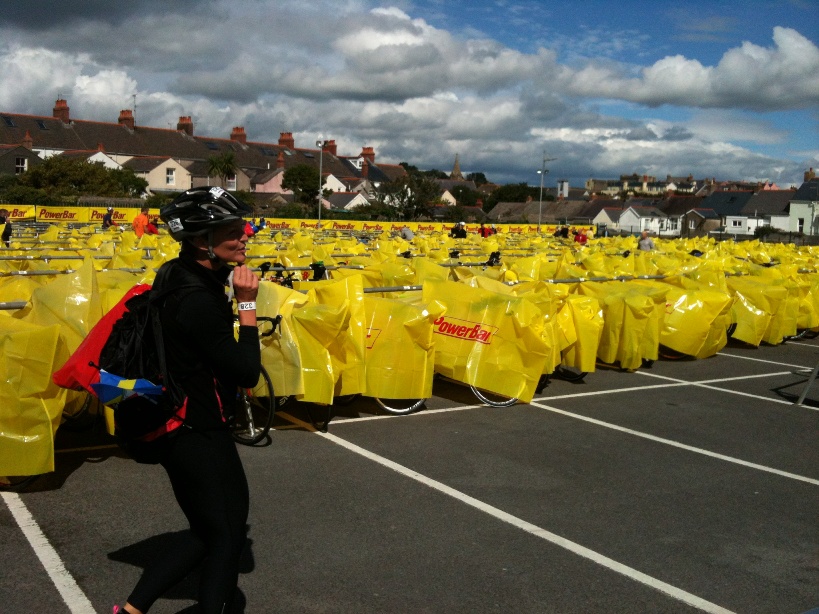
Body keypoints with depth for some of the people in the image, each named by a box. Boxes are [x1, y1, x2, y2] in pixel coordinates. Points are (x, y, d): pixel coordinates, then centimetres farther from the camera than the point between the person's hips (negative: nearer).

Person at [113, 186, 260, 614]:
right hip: (198, 435, -10)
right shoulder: (199, 299, -27)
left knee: (207, 531, 21)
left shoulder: (177, 276, 4)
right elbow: (247, 373, -23)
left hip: (182, 428, 10)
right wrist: (247, 304, -20)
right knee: (225, 538, 8)